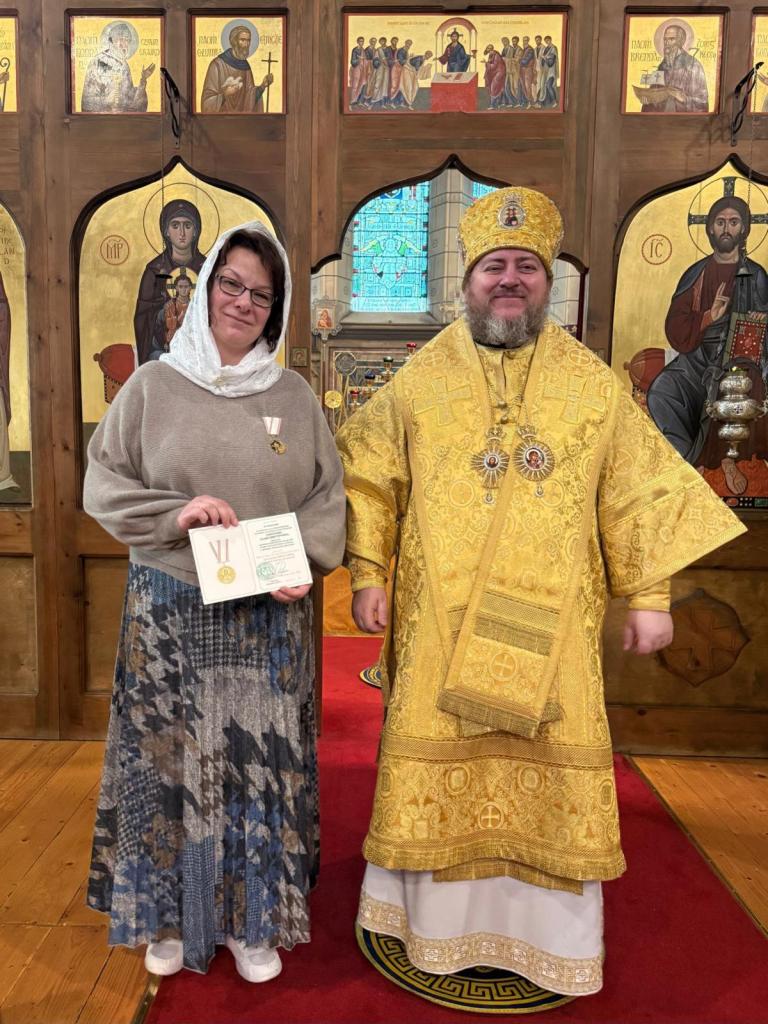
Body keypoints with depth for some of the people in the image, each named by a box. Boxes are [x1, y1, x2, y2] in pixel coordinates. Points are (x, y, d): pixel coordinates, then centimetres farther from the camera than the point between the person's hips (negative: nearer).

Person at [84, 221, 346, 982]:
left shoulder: (295, 396, 5)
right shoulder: (152, 386, 1)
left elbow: (328, 497, 6)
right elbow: (102, 485, 1)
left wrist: (300, 563, -11)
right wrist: (175, 514, -15)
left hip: (269, 617, 1)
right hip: (171, 610, -1)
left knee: (260, 760, 8)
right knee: (171, 758, 9)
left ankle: (250, 918, 29)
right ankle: (169, 913, 32)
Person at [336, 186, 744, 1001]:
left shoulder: (591, 384, 3)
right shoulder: (419, 380, 3)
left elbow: (639, 492, 6)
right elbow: (369, 480, 5)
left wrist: (650, 595, 2)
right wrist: (367, 576, -2)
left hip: (549, 623, 1)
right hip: (439, 622, 0)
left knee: (548, 771, 11)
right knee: (439, 766, 10)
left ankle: (551, 932, 34)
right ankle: (436, 917, 34)